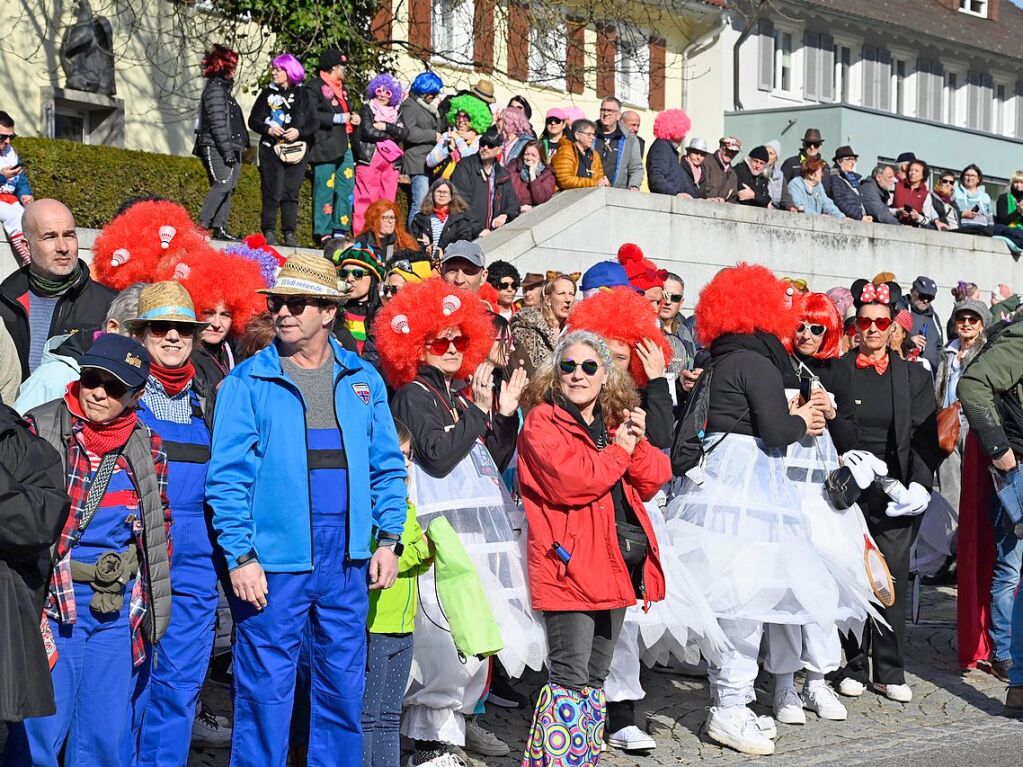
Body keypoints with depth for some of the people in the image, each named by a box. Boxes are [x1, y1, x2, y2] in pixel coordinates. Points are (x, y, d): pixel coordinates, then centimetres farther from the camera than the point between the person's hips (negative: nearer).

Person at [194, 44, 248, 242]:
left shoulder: (224, 87, 22)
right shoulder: (215, 88, -8)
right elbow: (217, 124, -16)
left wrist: (239, 147, 19)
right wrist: (227, 151, -19)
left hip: (229, 148, 10)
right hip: (216, 148, -10)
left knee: (227, 188, 5)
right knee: (222, 184, -19)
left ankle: (220, 227, 4)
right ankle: (203, 224, -20)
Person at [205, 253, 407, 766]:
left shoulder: (362, 379, 9)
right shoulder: (247, 382, -2)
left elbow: (387, 467, 12)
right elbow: (227, 476, -5)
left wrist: (389, 540, 4)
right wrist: (241, 556, -12)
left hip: (347, 561, 4)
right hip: (274, 561, -3)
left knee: (343, 687, 12)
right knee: (265, 690, 2)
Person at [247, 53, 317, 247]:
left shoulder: (304, 95, 8)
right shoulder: (267, 93, 10)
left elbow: (314, 124, 4)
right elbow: (253, 120, 8)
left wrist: (299, 132, -14)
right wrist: (268, 129, -11)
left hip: (296, 150, 0)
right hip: (271, 149, 0)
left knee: (291, 193, 0)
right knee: (272, 193, -5)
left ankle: (290, 234, 4)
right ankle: (269, 232, 1)